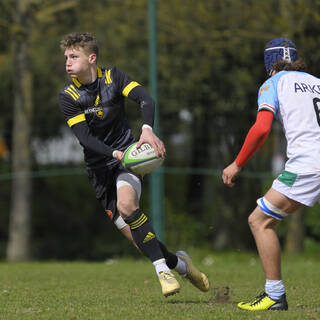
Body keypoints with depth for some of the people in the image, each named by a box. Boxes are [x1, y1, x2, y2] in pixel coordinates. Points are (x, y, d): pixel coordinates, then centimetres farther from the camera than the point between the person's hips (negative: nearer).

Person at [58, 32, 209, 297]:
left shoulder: (113, 77, -4)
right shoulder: (68, 97, -5)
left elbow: (146, 100, -18)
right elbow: (85, 138, -14)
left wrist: (147, 130, -39)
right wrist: (115, 153, -32)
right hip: (100, 166, 2)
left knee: (126, 204, -31)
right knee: (134, 235, -5)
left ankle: (163, 269, -24)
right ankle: (178, 263, 19)